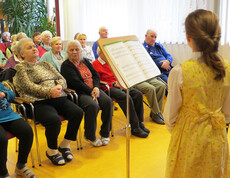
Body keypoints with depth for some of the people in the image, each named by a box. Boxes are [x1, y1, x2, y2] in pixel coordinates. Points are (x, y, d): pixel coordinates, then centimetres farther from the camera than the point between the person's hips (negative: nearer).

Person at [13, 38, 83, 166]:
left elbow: (62, 78, 17)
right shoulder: (20, 68, 7)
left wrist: (59, 86, -8)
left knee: (78, 112, -19)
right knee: (54, 119, -34)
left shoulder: (45, 64, 25)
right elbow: (29, 86, -9)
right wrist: (49, 91, -21)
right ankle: (52, 151, -6)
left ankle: (65, 145, 0)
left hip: (59, 98, 6)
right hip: (39, 102, -6)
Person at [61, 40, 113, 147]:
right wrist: (90, 92, -17)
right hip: (79, 93, -6)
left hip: (93, 89, 6)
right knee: (93, 105, -33)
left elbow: (96, 75, 12)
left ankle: (105, 134, -6)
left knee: (108, 101, -21)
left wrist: (96, 87, -8)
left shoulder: (85, 61, 20)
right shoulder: (66, 65, 0)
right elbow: (76, 82, -12)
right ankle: (90, 136, -13)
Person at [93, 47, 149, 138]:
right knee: (126, 97, -32)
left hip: (119, 85, 7)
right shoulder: (95, 64, -1)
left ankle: (139, 123, -11)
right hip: (108, 88, -6)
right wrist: (113, 84, -15)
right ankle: (134, 128, -25)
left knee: (138, 94, -17)